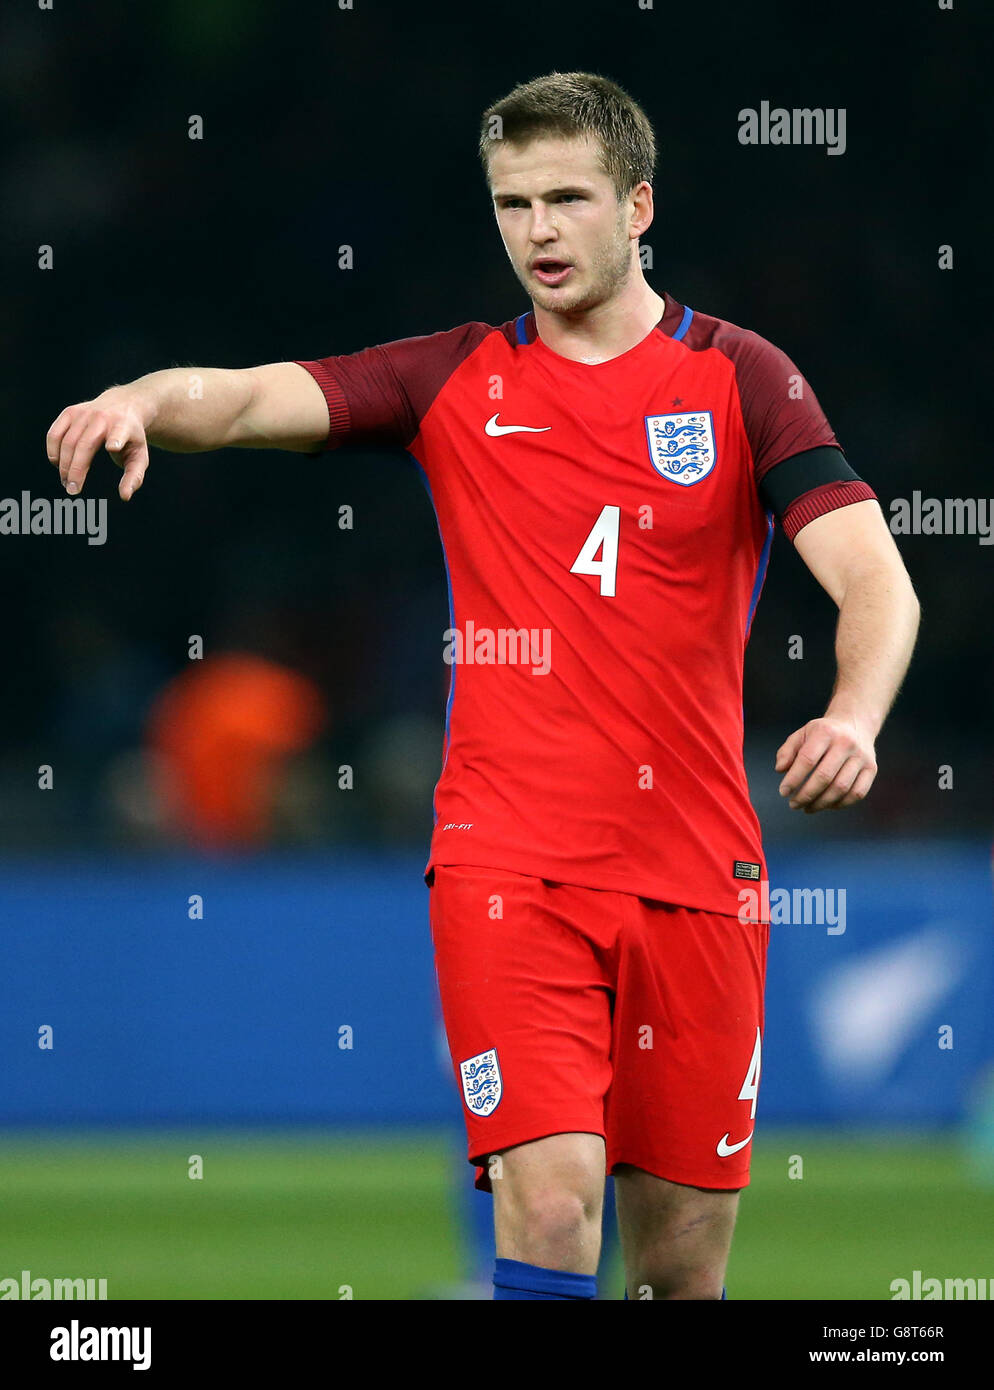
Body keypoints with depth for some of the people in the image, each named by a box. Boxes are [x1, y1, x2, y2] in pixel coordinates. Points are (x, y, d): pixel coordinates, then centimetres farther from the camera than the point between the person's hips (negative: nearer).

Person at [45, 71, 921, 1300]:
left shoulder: (740, 379, 2)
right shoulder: (454, 380, 5)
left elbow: (874, 579, -7)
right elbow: (255, 398, -8)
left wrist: (854, 716, -27)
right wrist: (144, 400, -31)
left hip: (691, 865, 1)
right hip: (507, 862, -1)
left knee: (684, 1255, 5)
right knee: (548, 1197, -19)